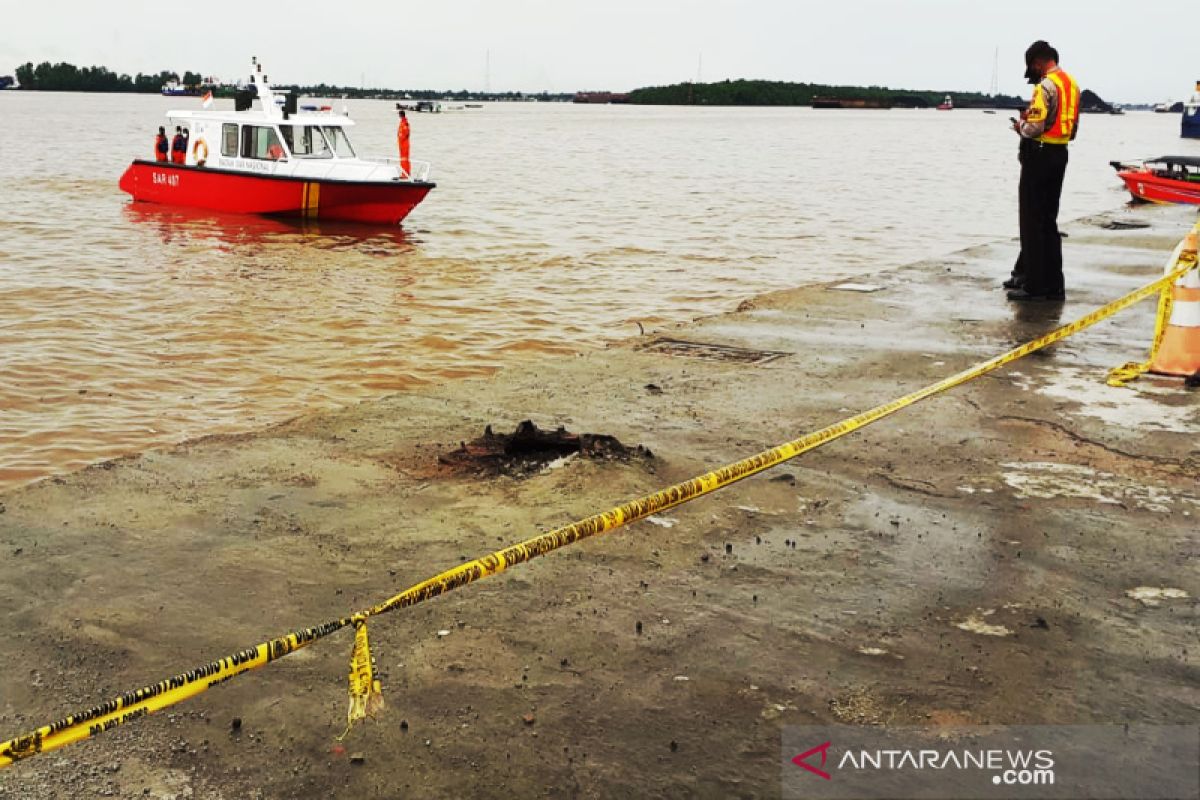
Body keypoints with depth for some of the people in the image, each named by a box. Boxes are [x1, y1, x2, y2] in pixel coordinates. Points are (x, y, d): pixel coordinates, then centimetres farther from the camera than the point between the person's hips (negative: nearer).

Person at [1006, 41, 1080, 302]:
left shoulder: (1046, 86, -16)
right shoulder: (1072, 84, 14)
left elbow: (1035, 128, -23)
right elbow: (1072, 130, 17)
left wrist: (1021, 126, -2)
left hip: (1040, 154, -9)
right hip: (1060, 154, 9)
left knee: (1033, 221, -3)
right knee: (1048, 220, 15)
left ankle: (1035, 285, -2)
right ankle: (1052, 284, 19)